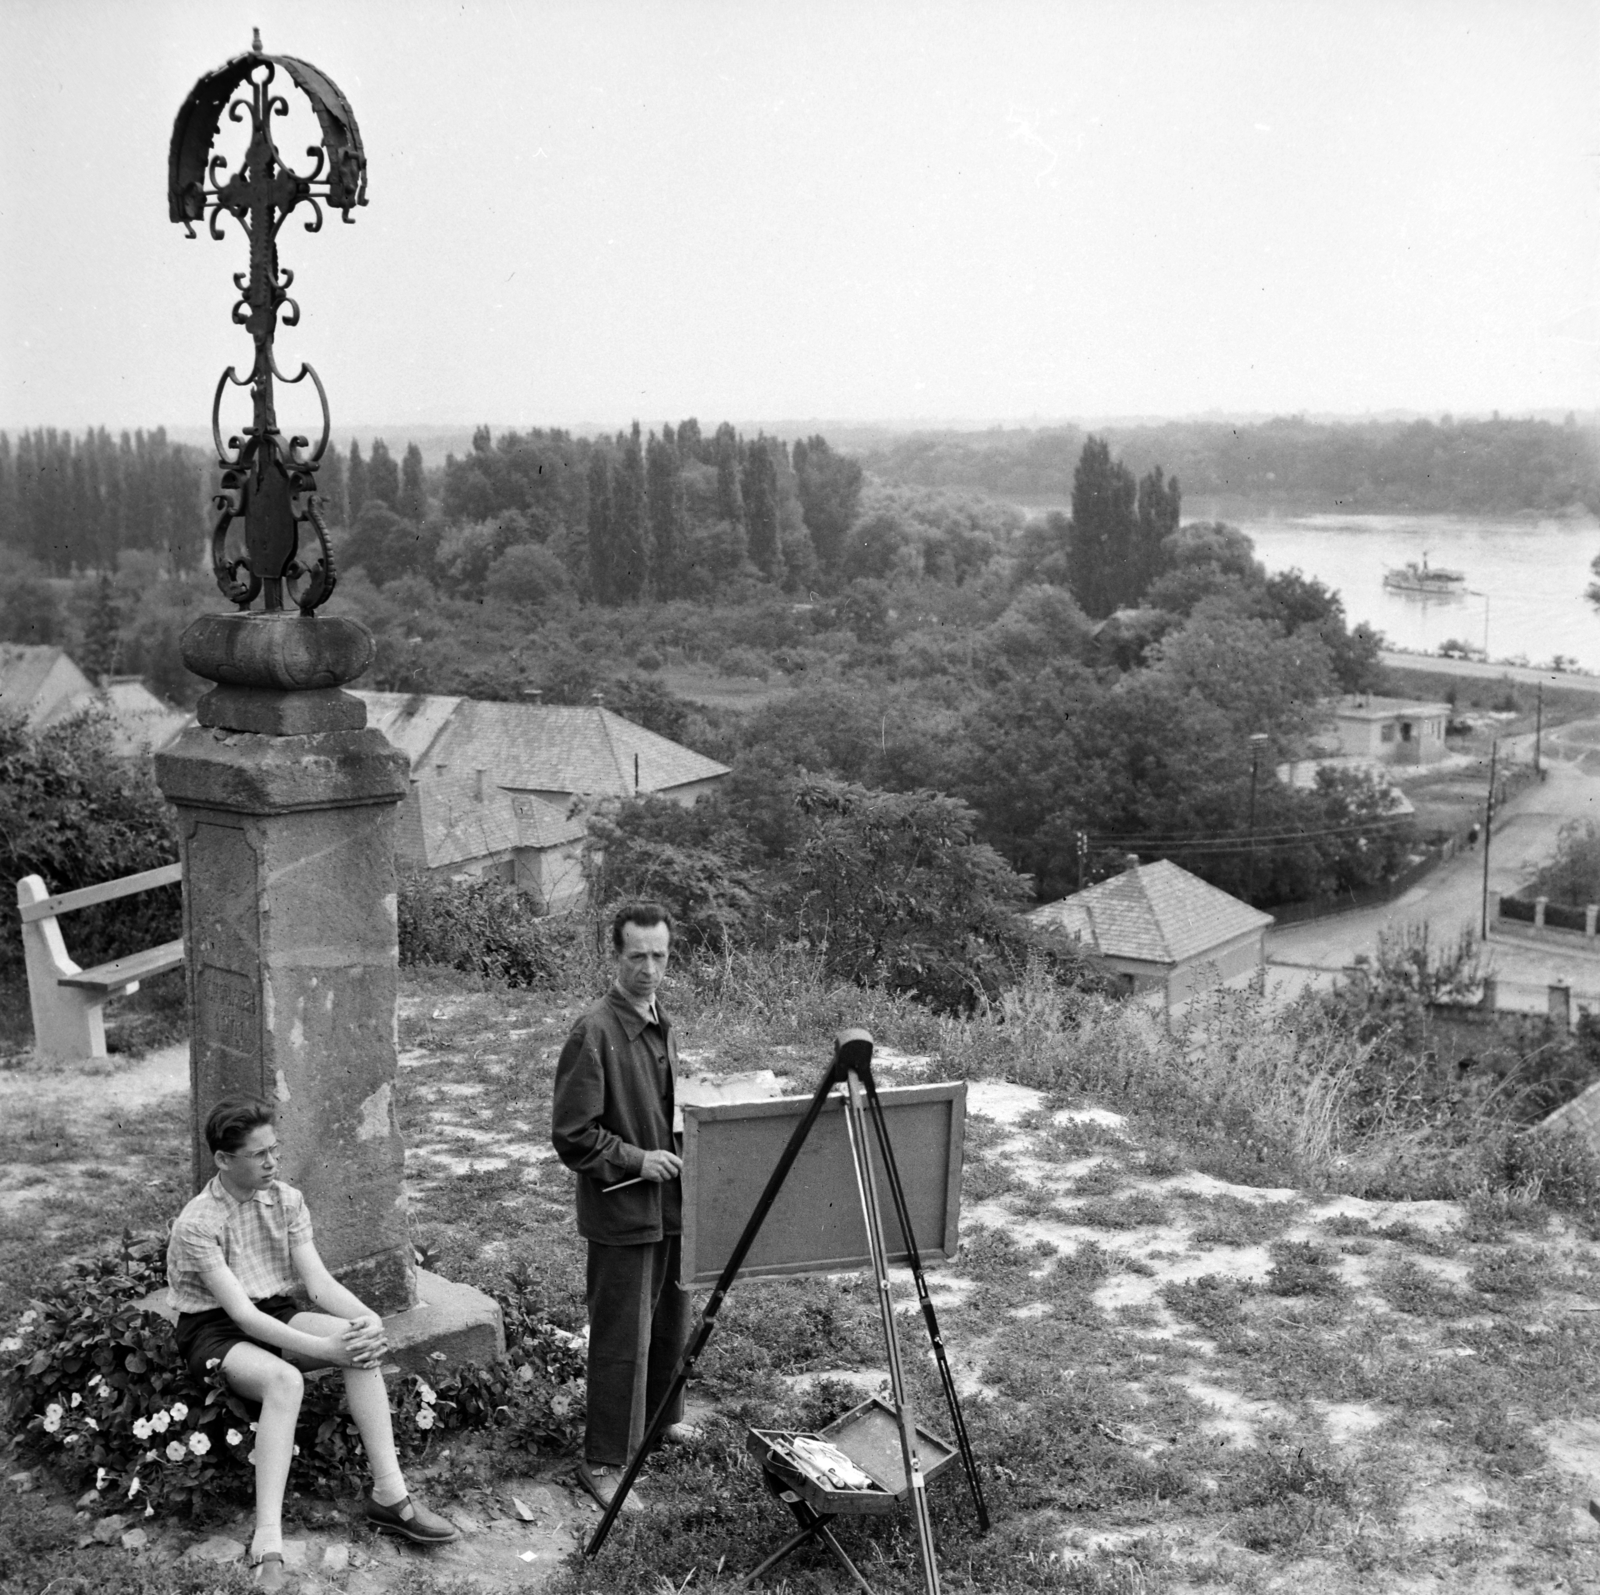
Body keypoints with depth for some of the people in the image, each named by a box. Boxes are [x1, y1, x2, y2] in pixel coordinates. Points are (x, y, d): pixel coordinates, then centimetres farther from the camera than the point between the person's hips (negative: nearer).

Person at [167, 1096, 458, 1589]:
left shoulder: (287, 1200, -1)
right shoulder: (196, 1224, -19)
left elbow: (318, 1280, -5)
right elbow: (240, 1313, -25)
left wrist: (367, 1317, -26)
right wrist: (323, 1348, -32)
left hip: (275, 1314, 6)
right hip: (214, 1331, -5)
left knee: (362, 1342, -24)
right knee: (284, 1380, -37)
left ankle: (389, 1494, -24)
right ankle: (268, 1544, -43)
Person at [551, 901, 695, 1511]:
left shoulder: (663, 1026, 7)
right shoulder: (595, 1033, -20)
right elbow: (572, 1136, -18)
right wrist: (638, 1159, -18)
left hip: (670, 1203, 8)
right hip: (622, 1212, -8)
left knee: (672, 1317, 21)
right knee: (622, 1338, -1)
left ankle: (661, 1416, 41)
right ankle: (604, 1462, 11)